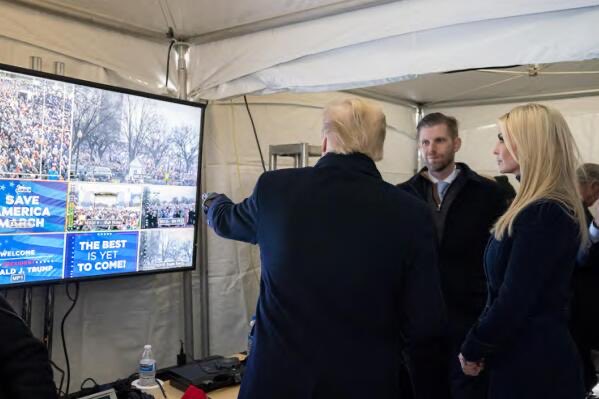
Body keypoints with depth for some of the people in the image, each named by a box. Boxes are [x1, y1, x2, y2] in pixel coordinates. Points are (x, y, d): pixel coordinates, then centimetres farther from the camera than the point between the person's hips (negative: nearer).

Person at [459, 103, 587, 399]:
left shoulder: (542, 215, -22)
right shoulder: (548, 209, 10)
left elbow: (512, 302, -23)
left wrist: (473, 349, -8)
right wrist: (482, 345, 9)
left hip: (530, 359, -9)